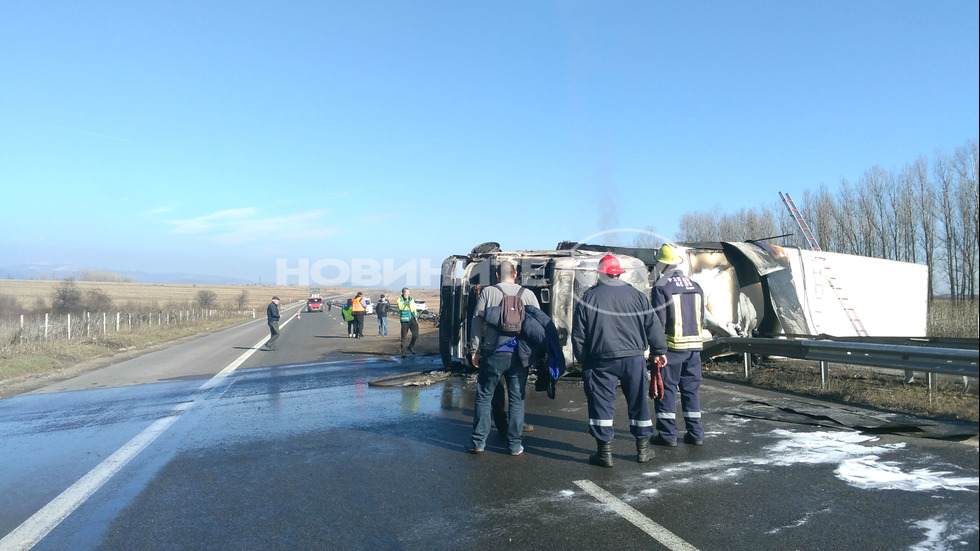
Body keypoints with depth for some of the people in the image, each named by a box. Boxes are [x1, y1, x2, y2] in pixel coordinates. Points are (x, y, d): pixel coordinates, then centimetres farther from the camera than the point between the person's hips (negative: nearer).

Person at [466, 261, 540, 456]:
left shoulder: (487, 292, 0)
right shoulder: (528, 294, 4)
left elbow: (477, 323, -2)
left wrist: (474, 351, 4)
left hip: (493, 354, -1)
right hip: (519, 355, 1)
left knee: (483, 397, 11)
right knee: (517, 399, 11)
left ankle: (478, 442, 14)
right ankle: (515, 445, 16)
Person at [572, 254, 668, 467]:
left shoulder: (588, 298, -1)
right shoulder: (636, 295, 3)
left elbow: (578, 335, 1)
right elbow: (653, 325, 7)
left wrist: (583, 360, 11)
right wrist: (659, 350, 18)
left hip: (601, 360, -2)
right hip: (633, 357, 2)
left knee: (601, 403, 5)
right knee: (638, 402, 13)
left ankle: (605, 451, 9)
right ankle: (643, 449, 23)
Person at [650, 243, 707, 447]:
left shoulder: (661, 287, -10)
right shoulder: (695, 286, 9)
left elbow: (659, 320, -12)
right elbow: (701, 319, 13)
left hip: (672, 346, -6)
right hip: (694, 345, 6)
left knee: (666, 388, 3)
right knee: (691, 388, 13)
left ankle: (667, 434, 5)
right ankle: (695, 433, 18)